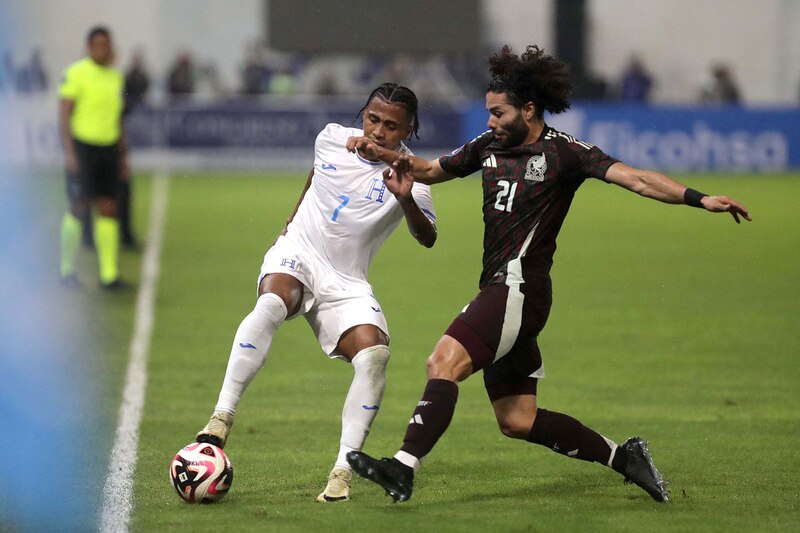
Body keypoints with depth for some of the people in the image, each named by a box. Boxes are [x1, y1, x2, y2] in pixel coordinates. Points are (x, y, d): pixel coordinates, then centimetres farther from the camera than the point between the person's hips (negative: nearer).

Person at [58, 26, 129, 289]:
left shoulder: (115, 76, 12)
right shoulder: (76, 73, -8)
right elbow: (63, 114, -11)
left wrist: (123, 154, 19)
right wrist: (68, 152, -18)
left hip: (108, 149, 6)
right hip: (82, 147, -6)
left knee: (108, 209, 2)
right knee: (79, 207, -5)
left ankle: (109, 273, 3)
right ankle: (67, 268, 8)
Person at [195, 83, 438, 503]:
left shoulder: (409, 174, -10)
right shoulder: (332, 138, -1)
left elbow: (427, 239, -26)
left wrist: (406, 199, -44)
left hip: (346, 283, 0)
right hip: (296, 254, 0)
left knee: (374, 355, -25)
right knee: (271, 304, -35)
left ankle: (343, 471, -22)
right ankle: (222, 418, -35)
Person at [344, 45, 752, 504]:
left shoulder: (563, 152, -7)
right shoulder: (490, 146, 13)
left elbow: (637, 179, -15)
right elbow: (429, 171, 27)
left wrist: (700, 199, -27)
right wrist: (379, 153, 11)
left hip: (521, 287, -8)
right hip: (499, 288, 8)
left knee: (445, 362, -23)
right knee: (517, 420, 9)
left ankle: (405, 468, -29)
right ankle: (622, 456, 19)